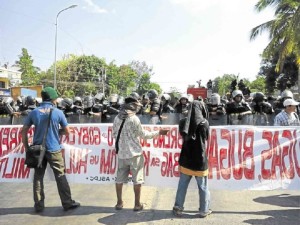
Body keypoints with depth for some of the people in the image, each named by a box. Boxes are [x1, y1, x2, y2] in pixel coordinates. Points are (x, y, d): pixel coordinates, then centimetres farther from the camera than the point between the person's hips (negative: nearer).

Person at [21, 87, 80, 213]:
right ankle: (67, 203, 13)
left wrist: (27, 148, 9)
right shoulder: (58, 112, -6)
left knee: (38, 177, 11)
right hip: (54, 150, -2)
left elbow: (23, 132, 2)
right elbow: (67, 132, -1)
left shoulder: (34, 112, 1)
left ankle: (38, 205, 18)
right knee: (60, 176, 6)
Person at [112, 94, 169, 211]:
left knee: (119, 179, 12)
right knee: (137, 180, 6)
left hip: (121, 153, 5)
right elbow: (143, 134, -5)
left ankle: (119, 203, 20)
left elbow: (114, 134, 12)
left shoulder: (117, 118, 4)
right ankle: (137, 204, 13)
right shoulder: (134, 118, -13)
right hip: (134, 153, -5)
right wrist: (158, 132, 3)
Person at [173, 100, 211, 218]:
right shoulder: (204, 122, -11)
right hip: (200, 159, -3)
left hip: (186, 158, 3)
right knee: (203, 186, 11)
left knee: (182, 185, 12)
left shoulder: (183, 122, -3)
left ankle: (178, 208, 18)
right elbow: (206, 137, 4)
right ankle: (204, 210, 20)